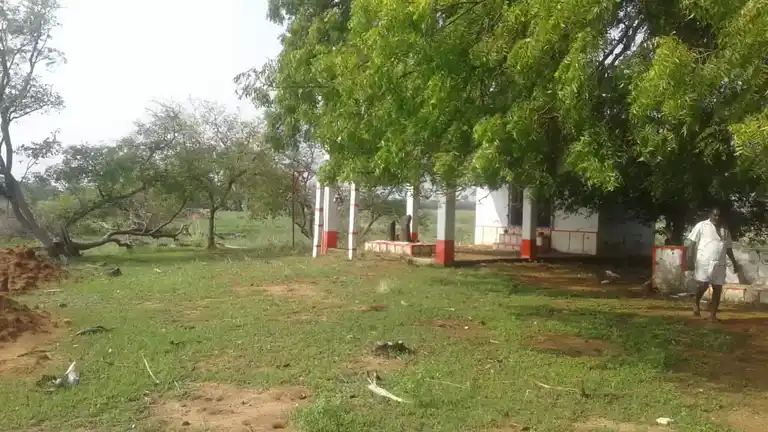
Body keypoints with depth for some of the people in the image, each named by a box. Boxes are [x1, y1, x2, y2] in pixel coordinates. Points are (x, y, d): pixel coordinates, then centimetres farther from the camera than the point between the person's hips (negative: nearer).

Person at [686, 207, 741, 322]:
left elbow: (728, 248, 23)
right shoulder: (701, 226, 1)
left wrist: (734, 263, 21)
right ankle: (696, 304, 17)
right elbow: (693, 243, -2)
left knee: (717, 288, 2)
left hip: (720, 263, 5)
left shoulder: (725, 230, 15)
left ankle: (713, 314, 10)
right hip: (704, 261, -4)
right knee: (703, 284, -12)